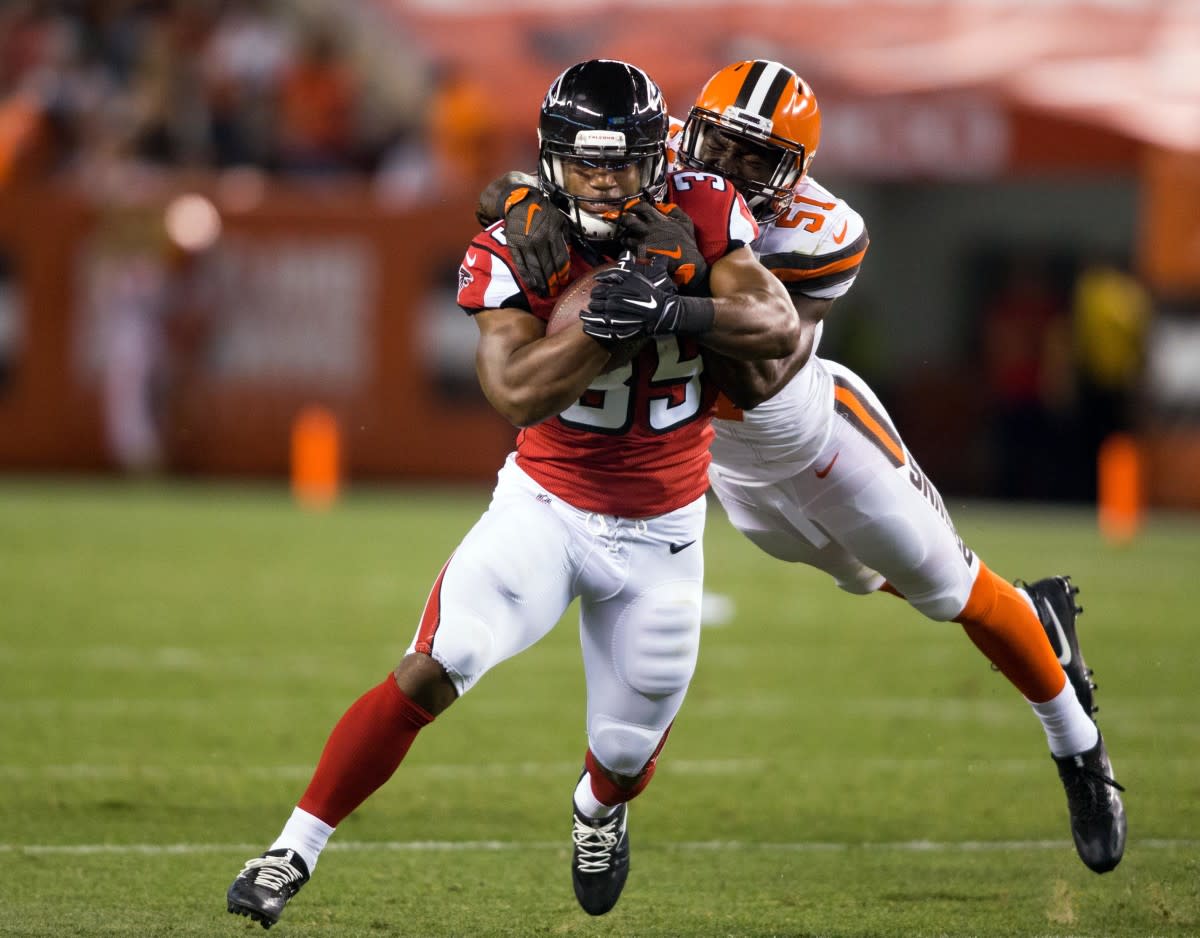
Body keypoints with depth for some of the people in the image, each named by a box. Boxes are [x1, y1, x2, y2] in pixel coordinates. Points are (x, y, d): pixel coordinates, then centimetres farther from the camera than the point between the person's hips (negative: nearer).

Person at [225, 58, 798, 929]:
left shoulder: (700, 217, -13)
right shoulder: (514, 250, -17)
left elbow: (781, 327, -24)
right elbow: (518, 393, -28)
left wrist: (676, 310, -39)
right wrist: (604, 324, -41)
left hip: (661, 533, 2)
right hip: (546, 506, -2)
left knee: (628, 751, 10)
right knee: (431, 673, -21)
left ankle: (600, 808, 50)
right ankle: (295, 850, -9)